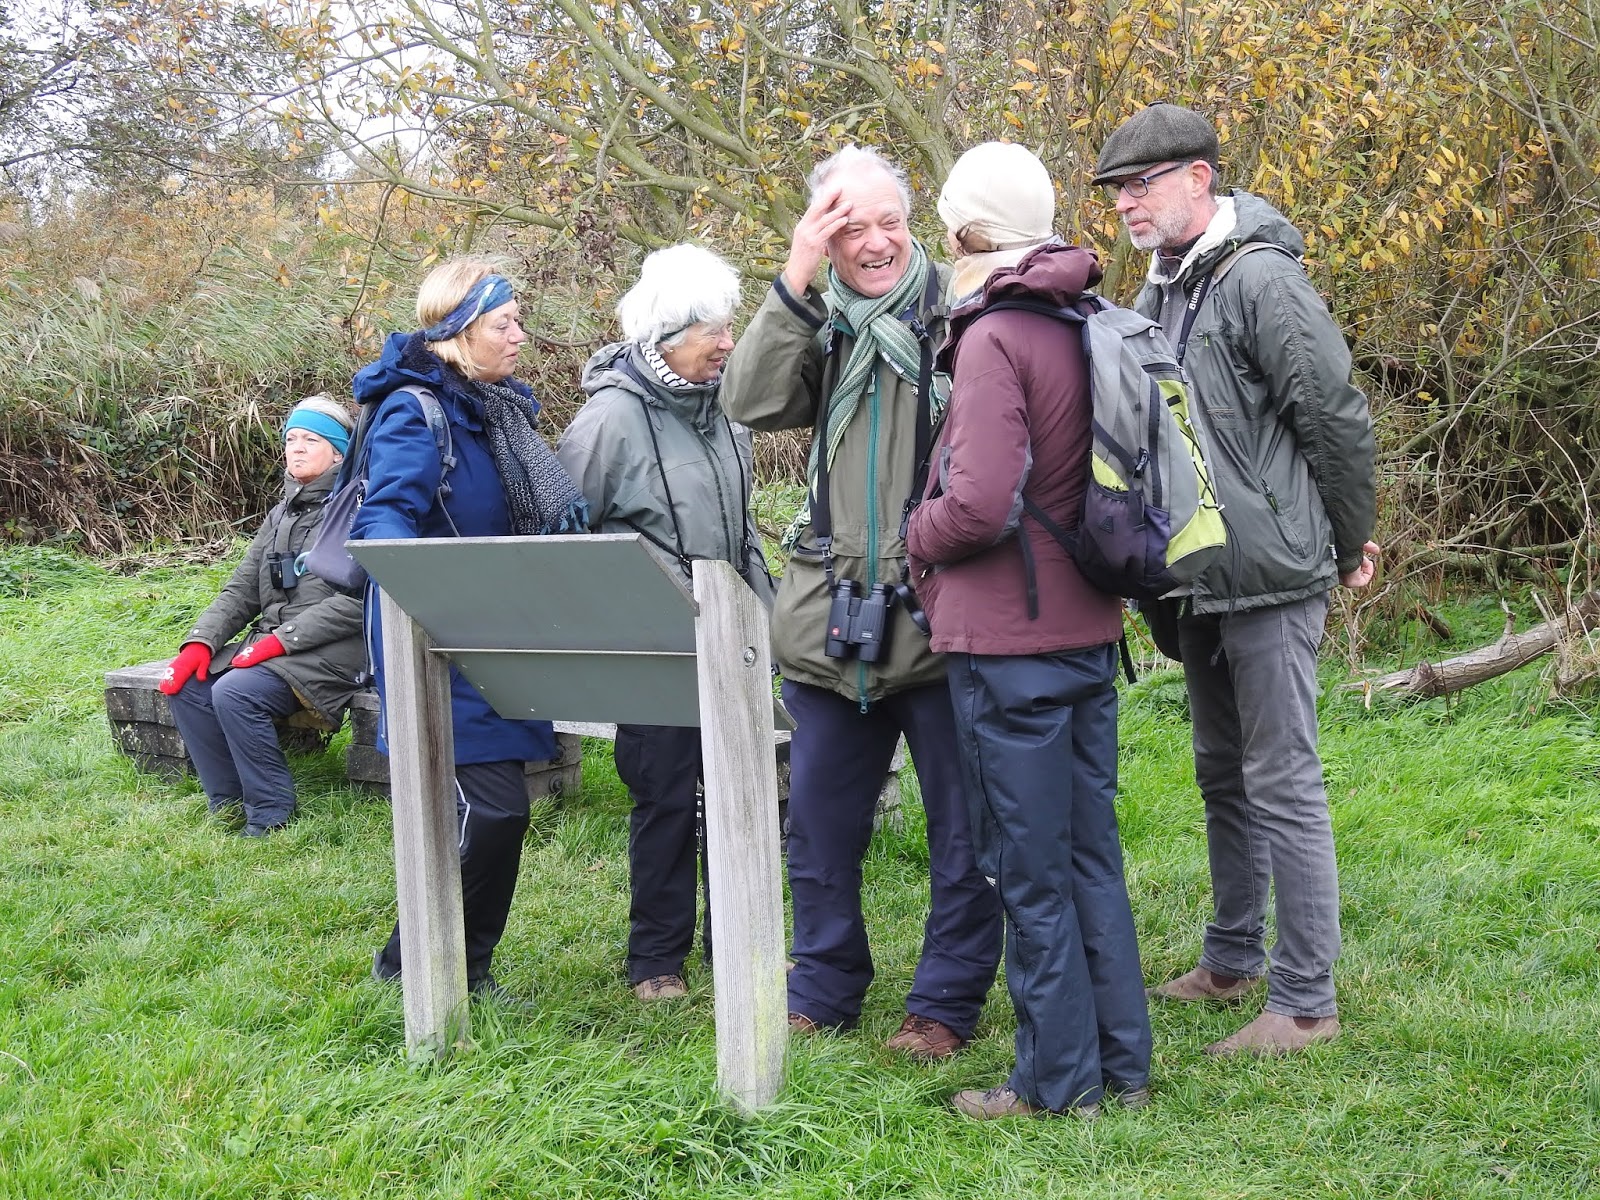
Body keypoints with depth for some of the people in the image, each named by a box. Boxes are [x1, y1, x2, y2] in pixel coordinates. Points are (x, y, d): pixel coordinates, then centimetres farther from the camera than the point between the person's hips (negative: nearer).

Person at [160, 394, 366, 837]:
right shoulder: (282, 516, 19)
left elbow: (356, 601, -17)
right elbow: (240, 592, 16)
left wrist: (282, 639, -19)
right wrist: (200, 642, -1)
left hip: (332, 652, -8)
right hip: (270, 645, 8)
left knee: (235, 693, -28)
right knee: (186, 685, -9)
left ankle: (272, 816, -13)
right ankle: (229, 802, 0)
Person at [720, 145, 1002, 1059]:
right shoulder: (821, 327, 11)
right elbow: (752, 403, -7)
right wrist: (795, 278, -9)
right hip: (834, 619, 5)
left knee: (962, 825, 7)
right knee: (819, 822, 14)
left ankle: (948, 1000, 20)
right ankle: (823, 990, 29)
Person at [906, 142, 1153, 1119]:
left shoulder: (995, 336, -16)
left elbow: (980, 504, -22)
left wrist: (919, 537, -4)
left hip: (1010, 640, -8)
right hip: (1090, 627, 8)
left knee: (1032, 872, 3)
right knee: (1093, 853, 16)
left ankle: (1058, 1082, 12)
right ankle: (1123, 1064, 24)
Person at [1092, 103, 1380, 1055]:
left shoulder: (1259, 278, -16)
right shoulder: (1162, 289, 11)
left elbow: (1339, 418, -16)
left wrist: (1350, 541, -5)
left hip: (1272, 577, -9)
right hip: (1203, 580, 9)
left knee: (1283, 782, -4)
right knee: (1224, 776, 19)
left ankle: (1306, 1000, 4)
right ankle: (1233, 961, 33)